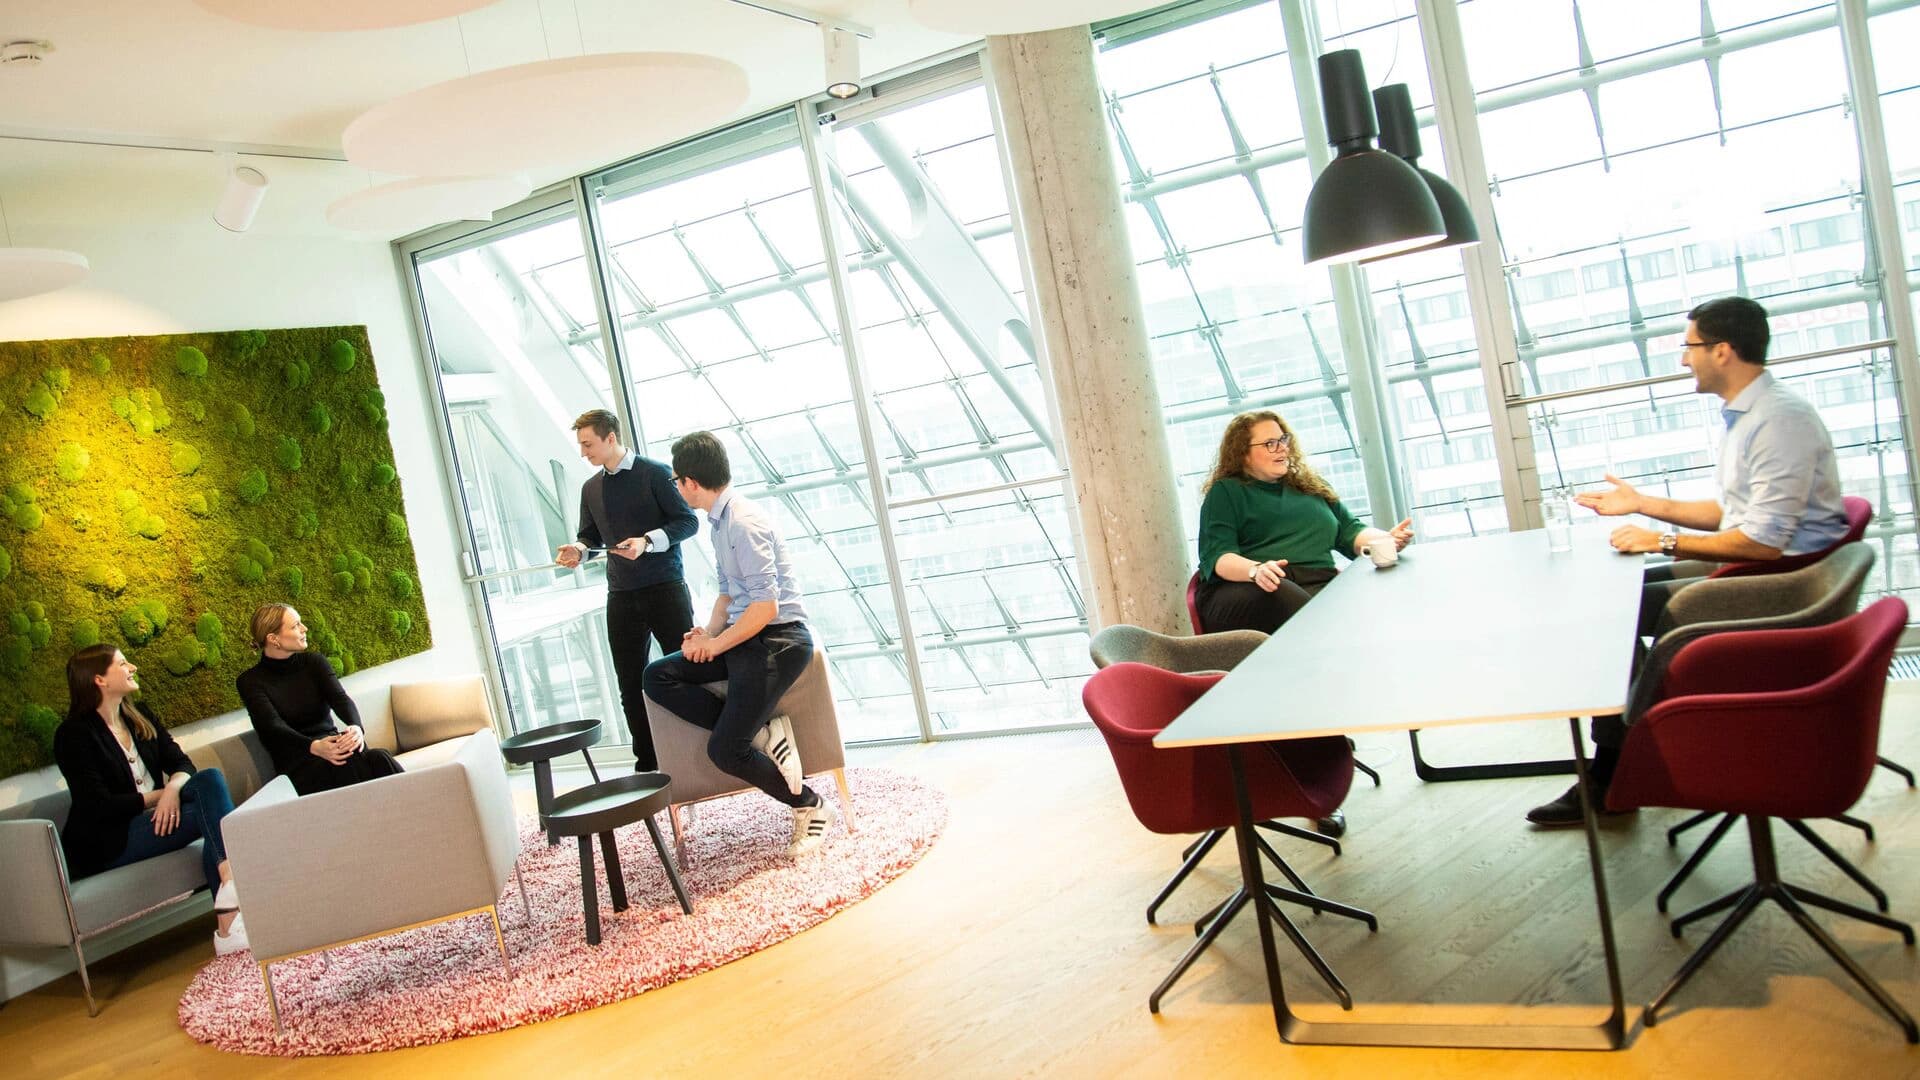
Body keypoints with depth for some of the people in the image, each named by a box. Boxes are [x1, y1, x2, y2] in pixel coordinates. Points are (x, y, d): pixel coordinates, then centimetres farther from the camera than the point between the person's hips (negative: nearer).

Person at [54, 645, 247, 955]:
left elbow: (182, 764, 6)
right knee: (210, 811, -26)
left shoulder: (139, 720, 16)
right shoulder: (73, 734, -5)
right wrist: (159, 796, -13)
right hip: (108, 842, -6)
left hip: (157, 815, 6)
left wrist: (174, 788, -17)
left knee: (210, 778, -24)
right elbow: (97, 805, -15)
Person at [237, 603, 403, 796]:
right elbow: (272, 726, -15)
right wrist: (314, 747, -36)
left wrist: (356, 727, -31)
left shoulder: (314, 662, 11)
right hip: (297, 764, -3)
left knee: (379, 758, -33)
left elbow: (340, 698, -6)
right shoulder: (251, 681, 1)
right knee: (351, 765, -36)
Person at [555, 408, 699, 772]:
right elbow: (591, 536, 18)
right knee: (631, 685, 7)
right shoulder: (590, 488, 13)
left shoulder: (654, 473, -5)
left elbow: (687, 521, -8)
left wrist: (648, 541, -21)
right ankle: (647, 764, 16)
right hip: (621, 596, 5)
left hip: (666, 588, -5)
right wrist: (578, 549, -5)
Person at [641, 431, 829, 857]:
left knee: (725, 751, -15)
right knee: (658, 676, -2)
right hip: (743, 638, 10)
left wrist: (715, 645, -13)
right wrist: (709, 633, 3)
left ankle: (808, 805, 8)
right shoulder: (720, 521, 11)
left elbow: (766, 607, -23)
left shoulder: (744, 522, -19)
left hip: (778, 640, -10)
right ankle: (763, 732, -5)